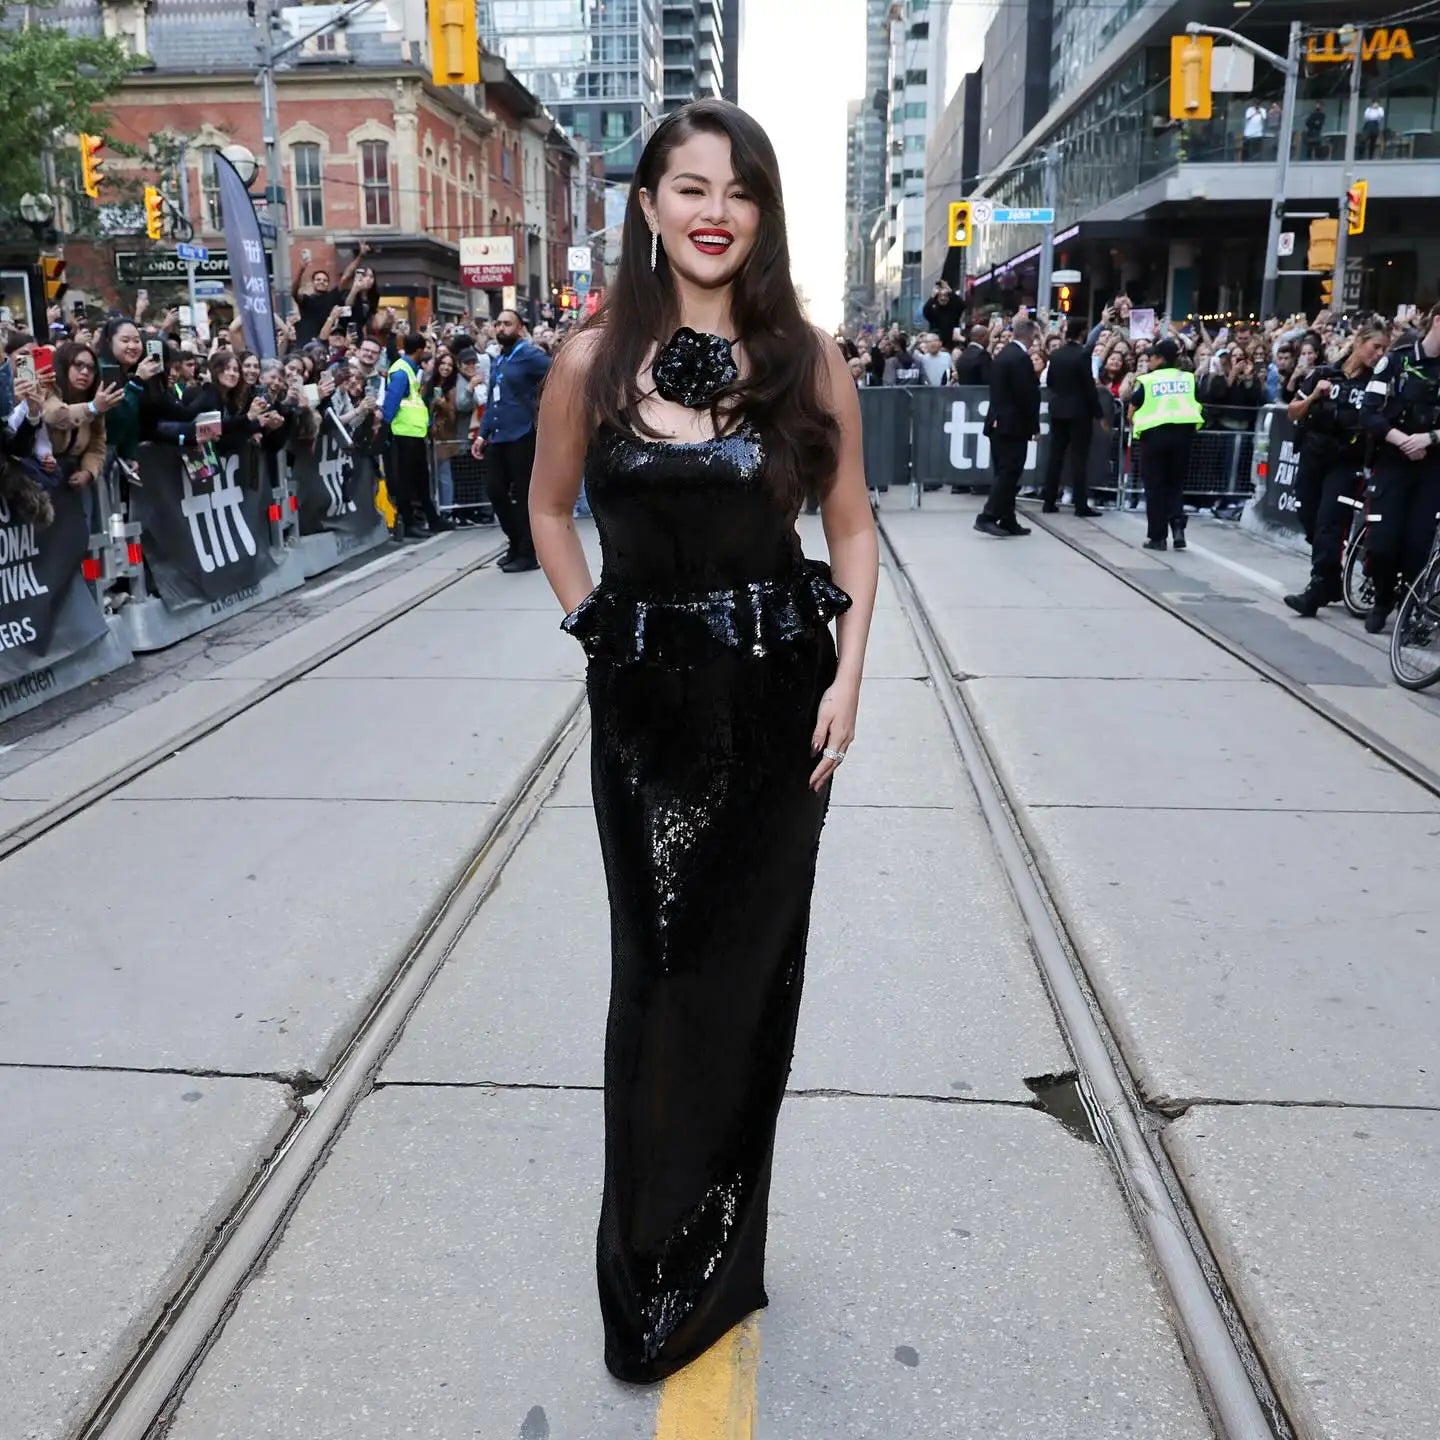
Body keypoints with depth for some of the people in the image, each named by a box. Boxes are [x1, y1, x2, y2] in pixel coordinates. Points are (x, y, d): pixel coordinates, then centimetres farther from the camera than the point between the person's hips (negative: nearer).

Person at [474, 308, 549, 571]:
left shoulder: (529, 355, -8)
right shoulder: (498, 361, 17)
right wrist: (483, 433, 16)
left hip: (521, 436, -8)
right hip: (497, 438, 8)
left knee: (523, 495, -2)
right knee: (495, 491, 9)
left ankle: (528, 553, 6)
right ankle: (516, 543, 24)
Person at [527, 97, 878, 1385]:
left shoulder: (809, 359, -2)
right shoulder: (594, 361, -1)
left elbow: (852, 528, 2)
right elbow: (551, 508, 13)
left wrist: (847, 676, -7)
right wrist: (596, 626, 5)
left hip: (777, 697, 0)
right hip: (646, 702, 0)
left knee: (749, 968, 10)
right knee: (656, 970, 8)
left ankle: (719, 1255, 32)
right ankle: (653, 1274, 28)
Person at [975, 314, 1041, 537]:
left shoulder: (1002, 354, 13)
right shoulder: (1021, 358, -15)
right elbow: (1027, 395, -18)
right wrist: (1034, 426, -10)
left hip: (998, 423, 9)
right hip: (1013, 425, -9)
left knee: (1004, 474, 10)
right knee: (1009, 474, -7)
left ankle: (1007, 521, 14)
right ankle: (987, 517, -12)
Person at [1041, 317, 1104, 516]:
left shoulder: (1055, 354, 4)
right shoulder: (1082, 355, -14)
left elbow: (1049, 381, 12)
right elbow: (1089, 386, -14)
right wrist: (1098, 413, -8)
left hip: (1057, 410, 6)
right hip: (1079, 411, -6)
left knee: (1055, 455, 9)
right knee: (1079, 458, -4)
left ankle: (1049, 501, 10)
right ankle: (1081, 504, -4)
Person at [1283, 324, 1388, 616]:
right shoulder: (1324, 374, 3)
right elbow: (1293, 413, 7)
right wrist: (1313, 396, -10)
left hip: (1347, 463, -3)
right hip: (1312, 457, 3)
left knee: (1329, 525, -13)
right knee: (1311, 522, 8)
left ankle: (1315, 592, -15)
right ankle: (1332, 583, 25)